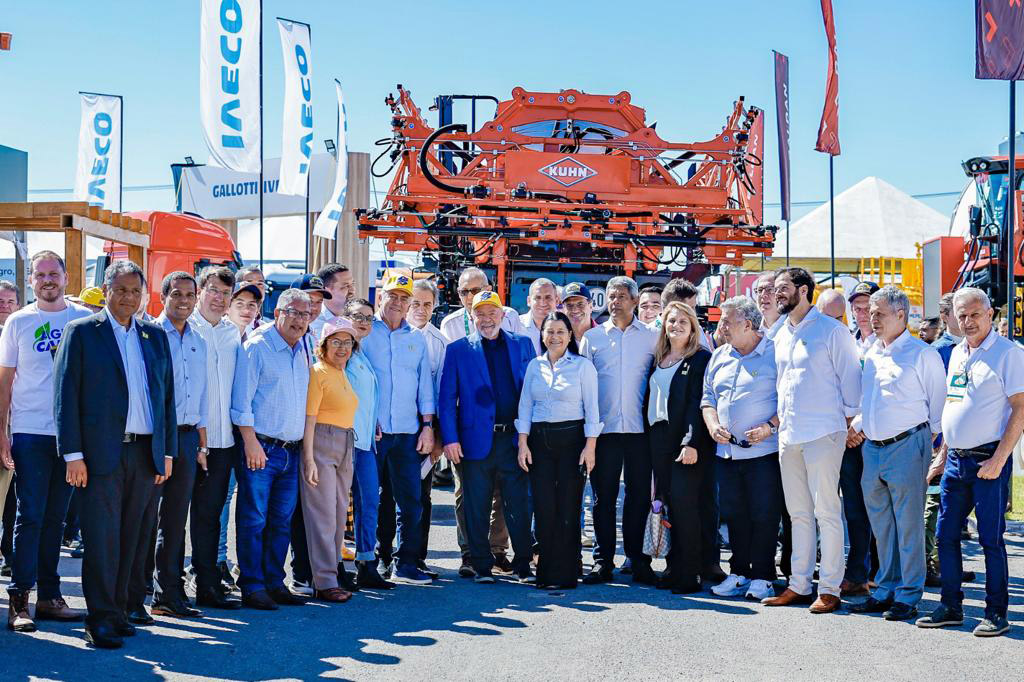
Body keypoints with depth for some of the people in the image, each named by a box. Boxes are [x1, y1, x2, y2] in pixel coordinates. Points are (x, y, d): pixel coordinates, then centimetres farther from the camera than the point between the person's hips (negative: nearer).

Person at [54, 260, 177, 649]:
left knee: (133, 536, 8)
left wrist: (167, 452, 10)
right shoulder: (81, 332, 2)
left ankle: (123, 606, 18)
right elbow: (65, 395, -2)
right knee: (102, 535, -4)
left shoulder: (155, 337, 14)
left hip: (146, 452, 4)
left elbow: (166, 396, 16)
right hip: (102, 452, -4)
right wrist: (73, 454, -9)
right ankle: (102, 619, 1)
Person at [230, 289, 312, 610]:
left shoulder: (302, 352, 15)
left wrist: (304, 444, 14)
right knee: (253, 520, -3)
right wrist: (250, 442, -15)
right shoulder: (256, 348, -6)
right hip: (260, 447, -7)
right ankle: (252, 586, 3)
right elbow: (241, 399, -10)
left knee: (282, 521, 9)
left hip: (291, 450, 7)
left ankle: (274, 583, 17)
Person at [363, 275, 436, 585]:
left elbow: (425, 386, 15)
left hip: (407, 432, 3)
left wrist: (427, 426, 7)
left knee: (411, 500, 0)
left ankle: (405, 564, 7)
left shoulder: (416, 340, 14)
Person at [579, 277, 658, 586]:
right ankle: (603, 560, 9)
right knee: (604, 496, 2)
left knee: (640, 495, 3)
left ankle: (637, 560, 12)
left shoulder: (651, 337, 8)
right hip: (604, 429, 0)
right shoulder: (592, 337, 9)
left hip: (639, 429, 0)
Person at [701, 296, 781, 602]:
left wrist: (771, 426, -19)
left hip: (763, 451, -6)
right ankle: (739, 573, 21)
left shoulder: (775, 354, -6)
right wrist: (713, 425, 1)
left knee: (763, 515, -2)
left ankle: (762, 577, 7)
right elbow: (708, 398, 18)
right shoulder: (719, 356, 15)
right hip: (726, 449, 6)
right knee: (734, 515, 11)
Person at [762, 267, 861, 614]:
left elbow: (850, 376, -4)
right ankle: (799, 585, 17)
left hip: (823, 432, -7)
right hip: (788, 433, 7)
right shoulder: (781, 335, 17)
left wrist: (849, 419, -6)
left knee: (826, 511, -5)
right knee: (799, 513, 11)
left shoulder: (832, 330, -5)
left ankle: (829, 589, 0)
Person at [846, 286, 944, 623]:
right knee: (881, 525, 11)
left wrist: (929, 444, -2)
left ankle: (908, 596, 4)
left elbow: (938, 403, -1)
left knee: (909, 525, -3)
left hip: (907, 446, -6)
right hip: (872, 448, 6)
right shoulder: (868, 354, 15)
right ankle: (886, 591, 20)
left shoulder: (923, 354, -3)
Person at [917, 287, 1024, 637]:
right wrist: (943, 454, 18)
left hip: (988, 459, -7)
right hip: (956, 460, 7)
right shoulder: (957, 353, 15)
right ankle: (950, 606, 19)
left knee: (991, 538, -1)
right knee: (946, 535, 9)